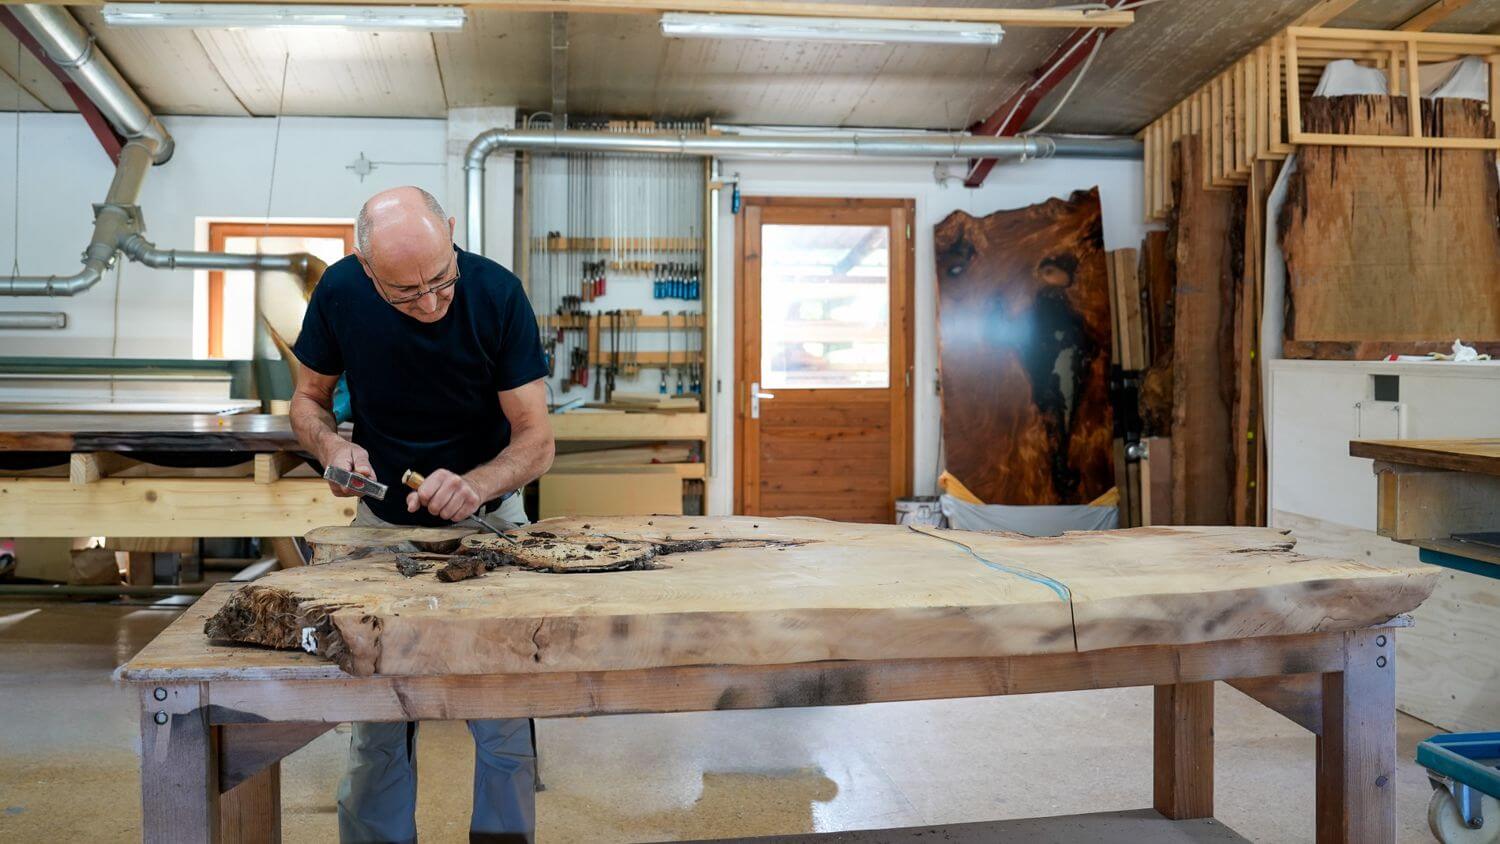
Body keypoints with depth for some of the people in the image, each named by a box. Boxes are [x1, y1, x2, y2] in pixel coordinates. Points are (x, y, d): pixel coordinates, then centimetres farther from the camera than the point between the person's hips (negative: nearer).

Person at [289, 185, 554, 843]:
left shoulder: (497, 295, -22)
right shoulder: (340, 292, -16)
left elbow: (536, 438, -17)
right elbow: (309, 398, 0)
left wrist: (474, 486, -36)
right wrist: (331, 444, -21)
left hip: (486, 517, -1)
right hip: (383, 520, 2)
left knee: (503, 714, 0)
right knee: (378, 720, 6)